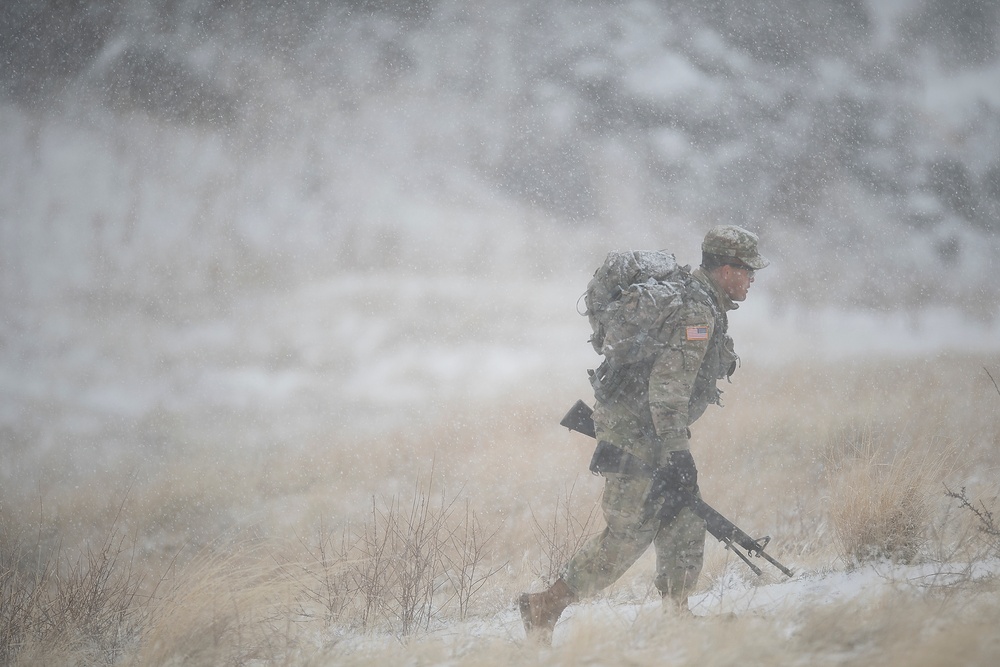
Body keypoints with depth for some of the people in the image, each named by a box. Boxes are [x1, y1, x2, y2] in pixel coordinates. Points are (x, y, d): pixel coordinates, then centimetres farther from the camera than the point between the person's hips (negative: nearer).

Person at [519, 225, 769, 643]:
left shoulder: (691, 296, 13)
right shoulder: (697, 312, -20)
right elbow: (667, 387, -26)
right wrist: (678, 453, -27)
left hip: (647, 424, 10)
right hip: (635, 429, -10)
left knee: (684, 517, 8)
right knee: (628, 534, -8)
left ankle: (676, 613, 10)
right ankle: (545, 607, -4)